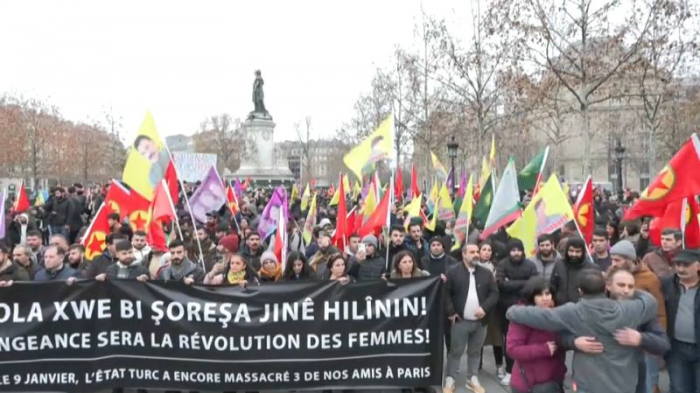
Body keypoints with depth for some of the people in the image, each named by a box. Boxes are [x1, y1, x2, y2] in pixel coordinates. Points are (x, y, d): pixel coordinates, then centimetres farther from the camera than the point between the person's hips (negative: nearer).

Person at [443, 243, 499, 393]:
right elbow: (445, 293, -6)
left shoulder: (486, 273, 5)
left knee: (475, 352, 14)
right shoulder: (453, 272, -5)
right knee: (455, 351, 5)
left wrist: (484, 308, -12)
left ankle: (473, 379, 27)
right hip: (460, 320, -3)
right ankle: (449, 380, 15)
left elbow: (494, 293, 2)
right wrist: (450, 312, -12)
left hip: (480, 321, 3)